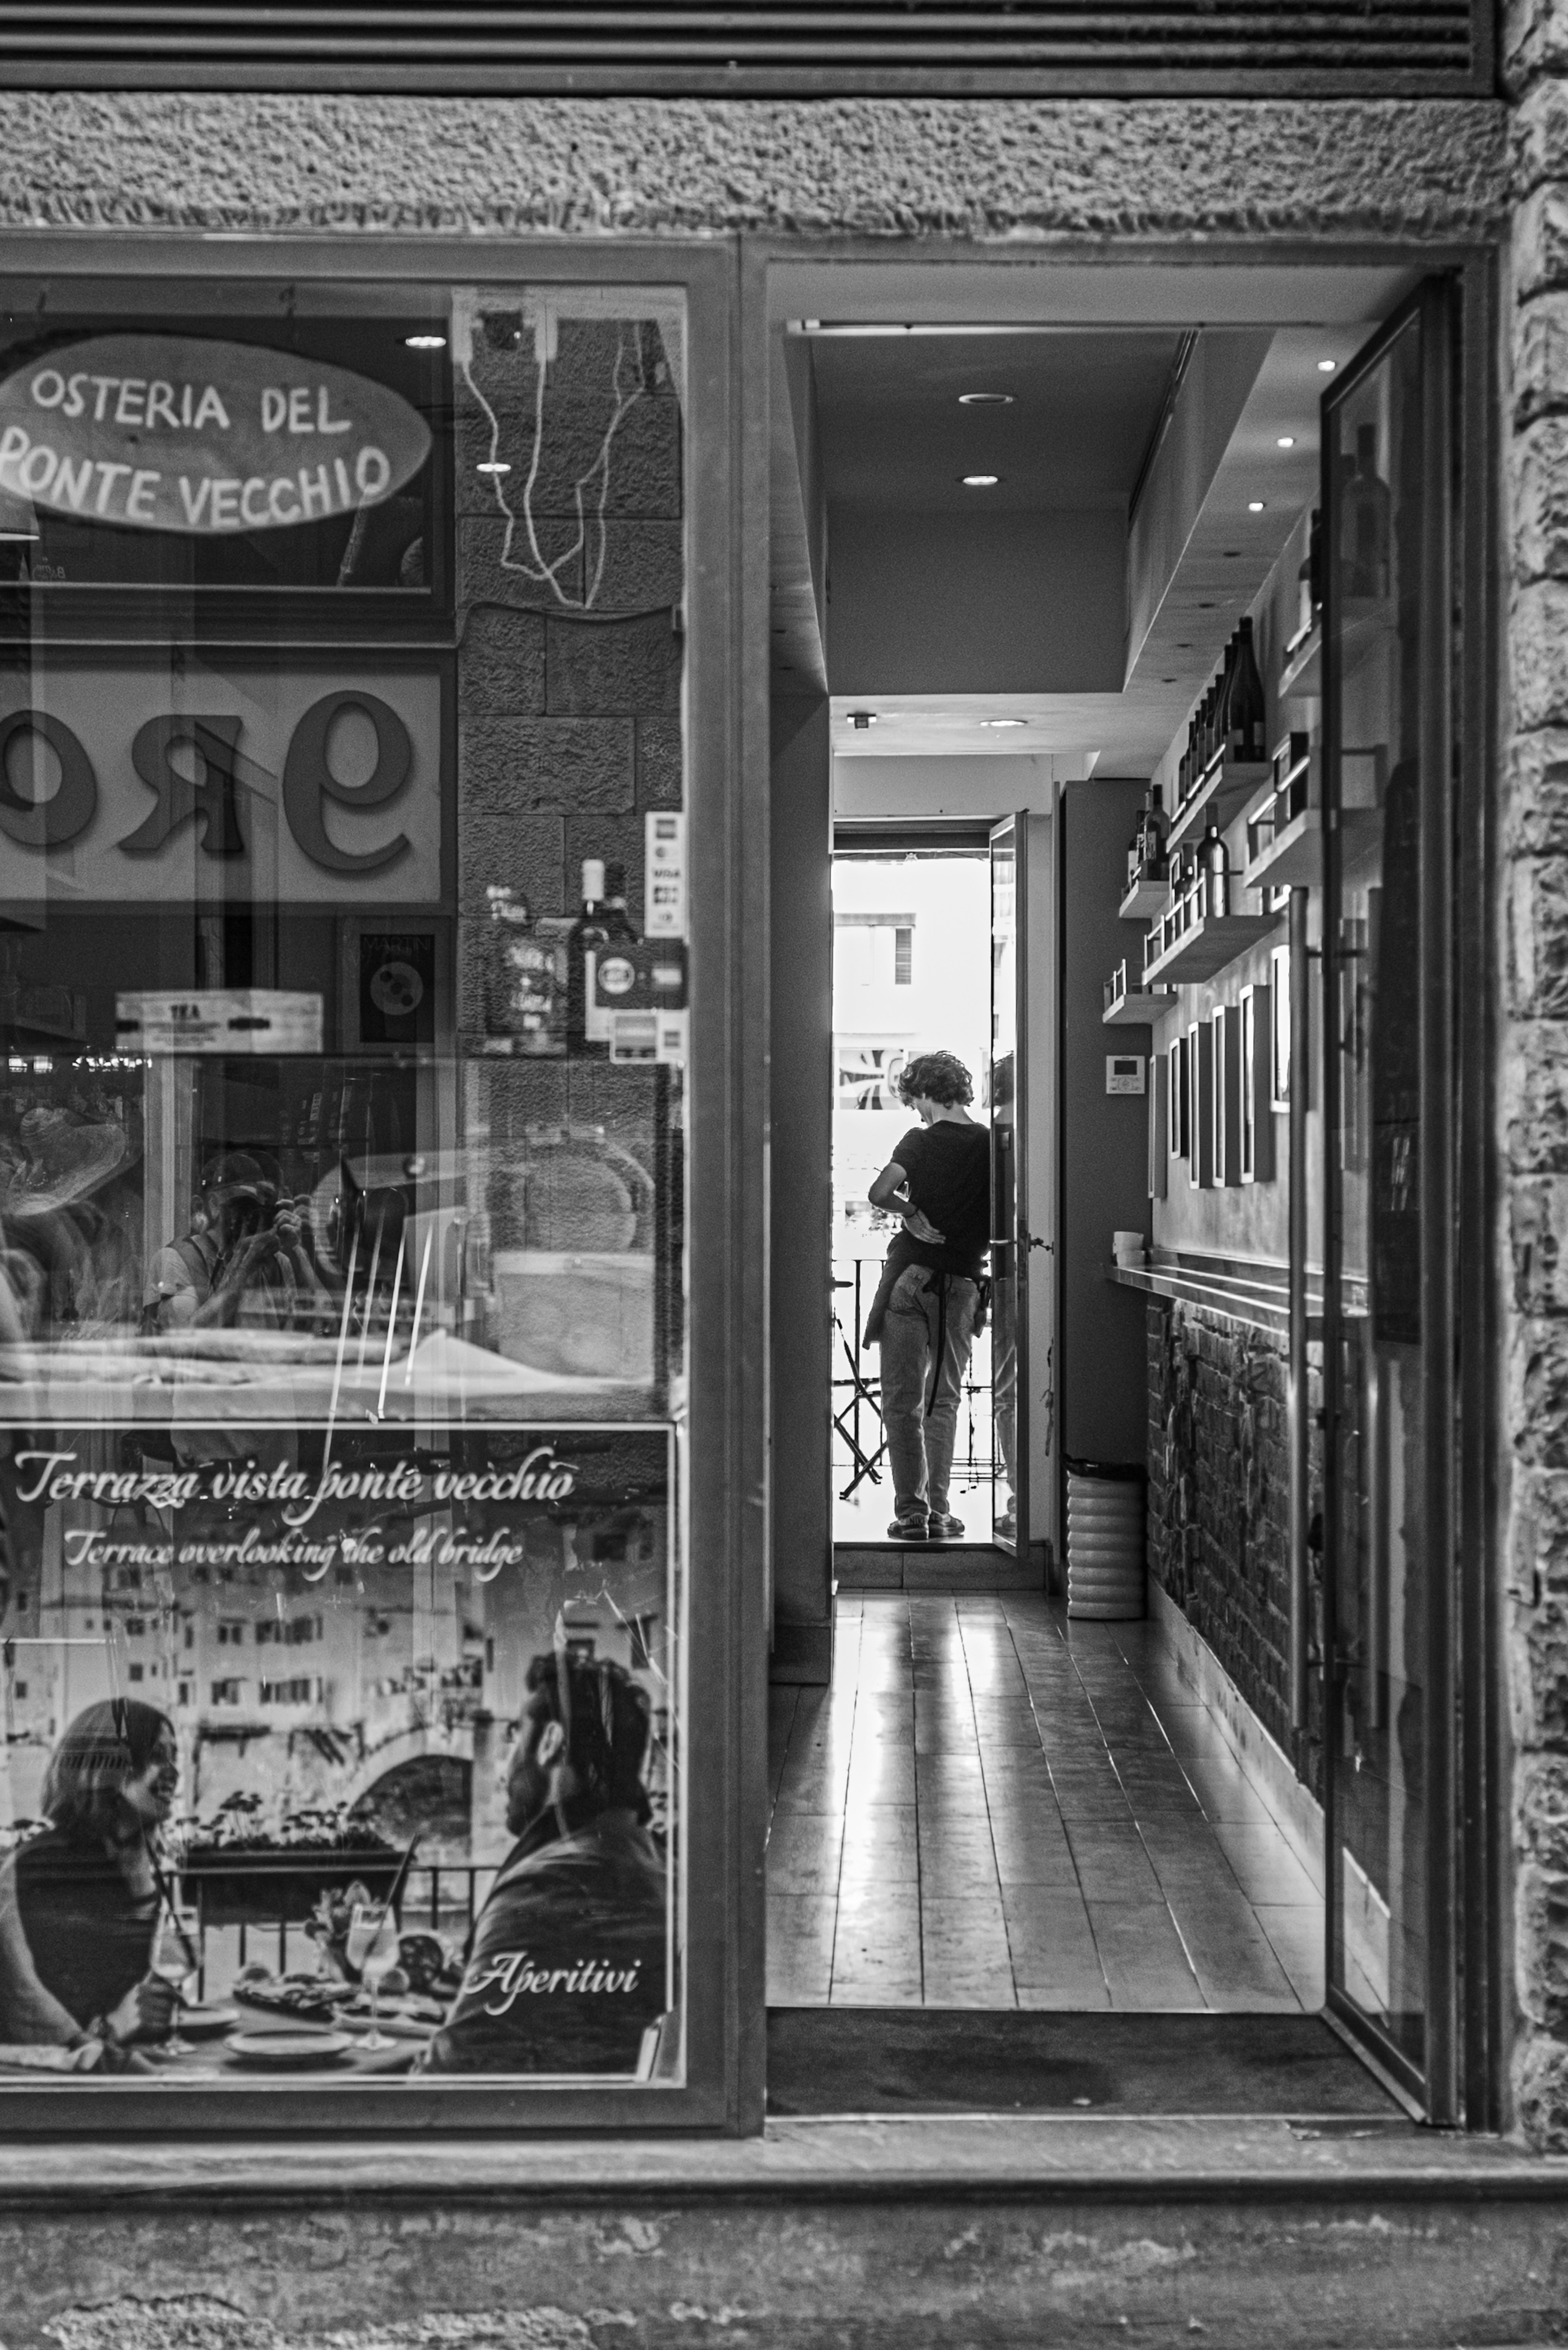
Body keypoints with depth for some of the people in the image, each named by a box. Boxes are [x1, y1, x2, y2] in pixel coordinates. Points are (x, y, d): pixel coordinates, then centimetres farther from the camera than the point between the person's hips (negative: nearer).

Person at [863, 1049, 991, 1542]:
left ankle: (911, 1512, 1)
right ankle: (938, 1513, 6)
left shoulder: (922, 1141, -6)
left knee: (903, 1401, 5)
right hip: (963, 1281, 3)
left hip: (911, 1274, -3)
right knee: (945, 1400, 12)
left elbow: (881, 1192, -22)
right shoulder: (993, 1146, 1)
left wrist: (912, 1214, -8)